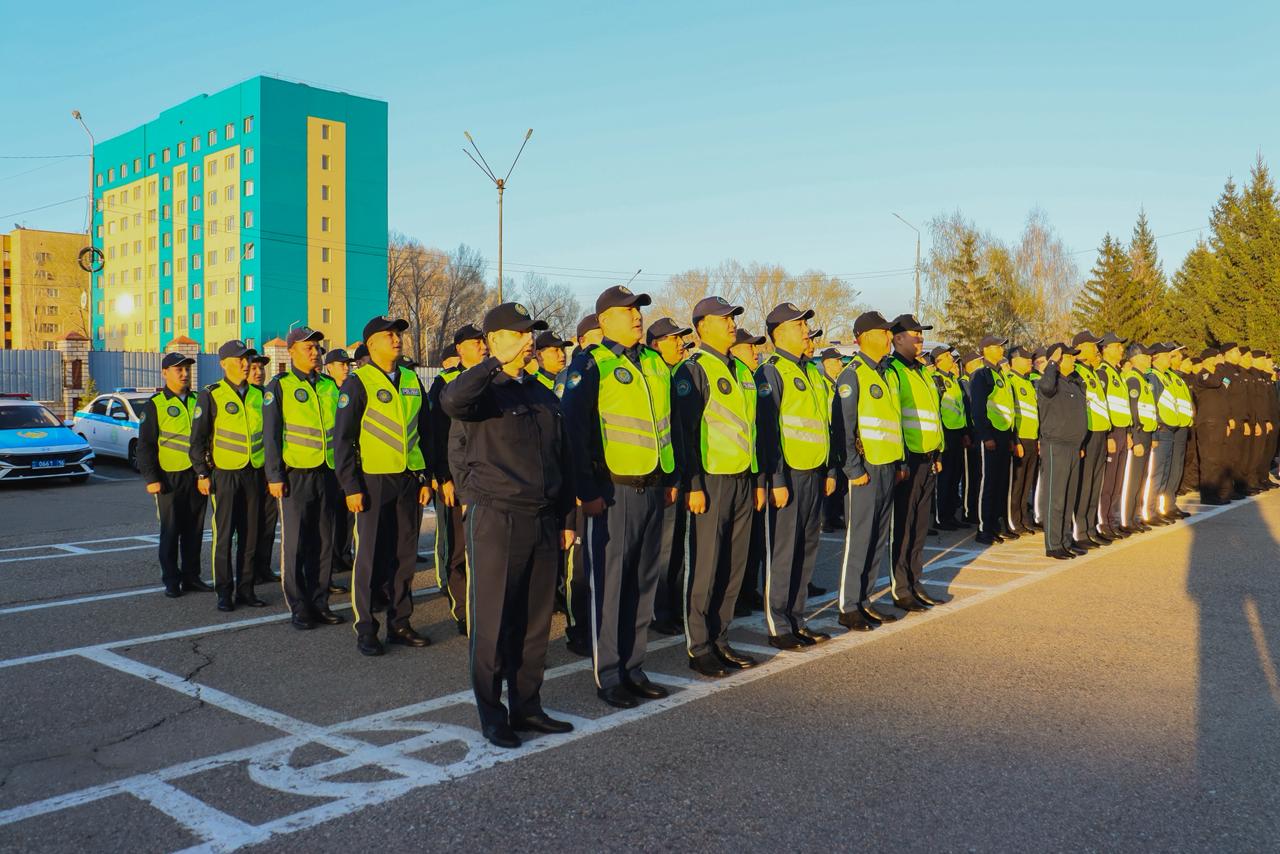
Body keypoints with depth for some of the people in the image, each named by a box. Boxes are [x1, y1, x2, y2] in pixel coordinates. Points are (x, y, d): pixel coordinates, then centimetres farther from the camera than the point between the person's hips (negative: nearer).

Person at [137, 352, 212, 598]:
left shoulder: (198, 401, 12)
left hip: (197, 476, 4)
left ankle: (191, 576, 18)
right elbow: (145, 445, -3)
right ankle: (171, 581, 9)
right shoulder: (154, 405, -1)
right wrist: (151, 478, -10)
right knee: (171, 531, 1)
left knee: (194, 530, 9)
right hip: (170, 478, -4)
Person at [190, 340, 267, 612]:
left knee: (250, 534, 6)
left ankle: (245, 589, 15)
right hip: (224, 474, -4)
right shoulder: (210, 396, -4)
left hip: (254, 474, 4)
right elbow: (198, 438, -3)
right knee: (224, 535, -2)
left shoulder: (257, 395, 10)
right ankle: (224, 592, 7)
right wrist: (202, 474, -8)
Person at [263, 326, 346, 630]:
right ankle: (298, 608, 9)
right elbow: (270, 435, -3)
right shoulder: (279, 387, 0)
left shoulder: (329, 386, 12)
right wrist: (274, 476, -9)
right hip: (295, 476, -4)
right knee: (295, 544, 0)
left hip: (328, 475, 4)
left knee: (324, 542, 7)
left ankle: (319, 602, 17)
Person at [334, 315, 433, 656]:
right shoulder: (358, 382, -4)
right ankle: (366, 629, 10)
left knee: (405, 554, 8)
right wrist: (350, 486, -11)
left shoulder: (412, 380, 12)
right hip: (374, 481, -5)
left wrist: (426, 479, 11)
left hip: (409, 480, 5)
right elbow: (343, 438, -6)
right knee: (369, 555, 1)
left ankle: (399, 623, 19)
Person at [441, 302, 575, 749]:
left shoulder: (543, 394, 15)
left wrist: (567, 519, 16)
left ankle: (527, 707, 25)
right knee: (494, 623, 2)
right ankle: (492, 716, 15)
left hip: (543, 522, 6)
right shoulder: (485, 390, -5)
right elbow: (451, 400, -32)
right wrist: (498, 362, -27)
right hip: (496, 522, -6)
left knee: (536, 621, 12)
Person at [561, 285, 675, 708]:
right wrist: (589, 492, -15)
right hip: (613, 492, -6)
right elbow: (575, 431, -11)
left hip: (652, 490, 7)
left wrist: (671, 479, 16)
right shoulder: (591, 366, -7)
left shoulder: (656, 364, 14)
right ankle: (609, 676, 11)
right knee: (609, 583, 0)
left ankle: (633, 668, 23)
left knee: (644, 581, 12)